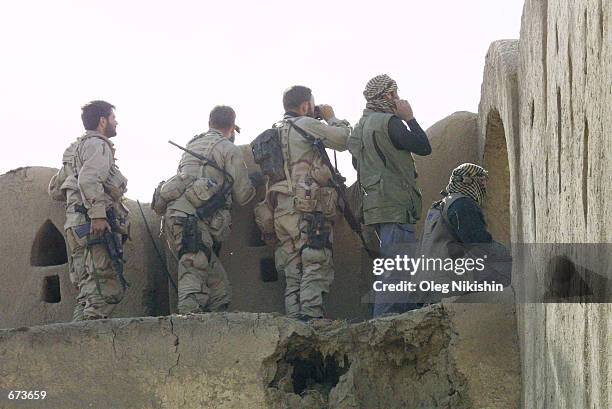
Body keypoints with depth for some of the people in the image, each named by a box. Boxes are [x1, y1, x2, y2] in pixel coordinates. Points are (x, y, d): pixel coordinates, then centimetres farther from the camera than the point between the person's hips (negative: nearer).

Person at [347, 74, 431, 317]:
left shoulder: (360, 127, 20)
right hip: (395, 206, -10)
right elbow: (424, 147, -7)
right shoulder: (388, 122, -10)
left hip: (376, 206, 10)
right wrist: (409, 118, 3)